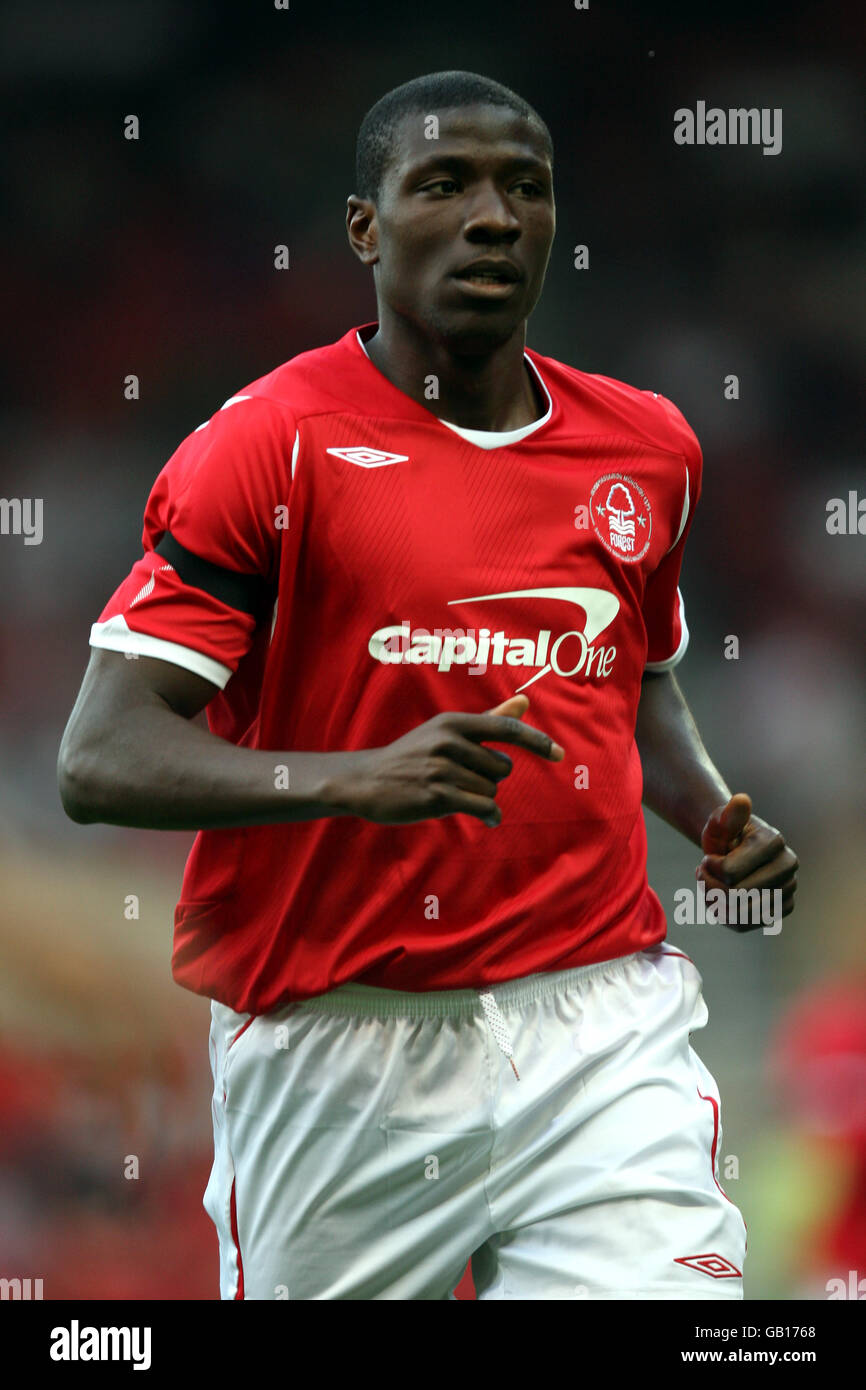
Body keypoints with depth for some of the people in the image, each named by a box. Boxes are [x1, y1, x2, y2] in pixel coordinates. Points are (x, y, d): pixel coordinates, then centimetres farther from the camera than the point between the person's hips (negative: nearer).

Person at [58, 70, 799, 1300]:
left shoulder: (647, 448, 11)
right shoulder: (272, 442, -6)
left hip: (599, 1024, 3)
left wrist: (713, 816, 9)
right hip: (338, 1051, -3)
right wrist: (358, 778, -28)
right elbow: (100, 761, -13)